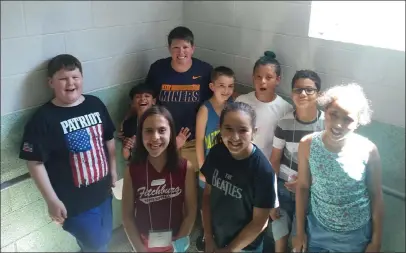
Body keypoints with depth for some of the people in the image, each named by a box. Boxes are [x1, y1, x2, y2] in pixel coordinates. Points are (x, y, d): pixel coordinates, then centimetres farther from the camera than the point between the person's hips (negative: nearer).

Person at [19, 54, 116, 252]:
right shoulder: (43, 118, -18)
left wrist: (113, 170, 11)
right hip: (74, 201, -5)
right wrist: (52, 200, -15)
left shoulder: (95, 104, -3)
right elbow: (35, 162, -16)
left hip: (102, 191, 5)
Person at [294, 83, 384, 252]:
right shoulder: (308, 144, -16)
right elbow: (302, 187, -5)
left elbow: (376, 196, -7)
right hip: (317, 229, 1)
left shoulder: (368, 150, -19)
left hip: (356, 235, 0)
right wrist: (300, 231, 0)